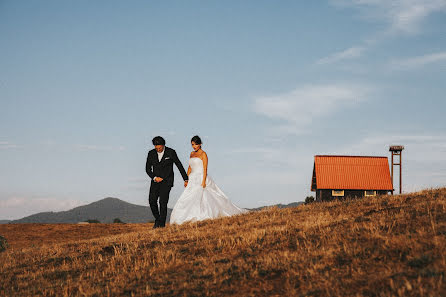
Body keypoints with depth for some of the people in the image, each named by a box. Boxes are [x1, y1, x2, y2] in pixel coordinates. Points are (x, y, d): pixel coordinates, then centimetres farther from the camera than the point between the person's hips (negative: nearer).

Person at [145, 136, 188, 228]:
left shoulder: (171, 152, -4)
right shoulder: (151, 153, 3)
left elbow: (179, 166, 1)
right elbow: (148, 169, 8)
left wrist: (186, 179, 2)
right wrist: (154, 177, -9)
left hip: (167, 181, -3)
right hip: (156, 180, 3)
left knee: (163, 202, -14)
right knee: (152, 201, -9)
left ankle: (162, 224, -8)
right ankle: (157, 219, 12)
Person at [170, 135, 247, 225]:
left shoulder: (203, 154, -3)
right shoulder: (192, 154, 17)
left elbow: (205, 169, -10)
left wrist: (203, 182, -19)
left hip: (201, 178, -7)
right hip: (193, 180, 7)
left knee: (196, 197, -20)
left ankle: (198, 218, -18)